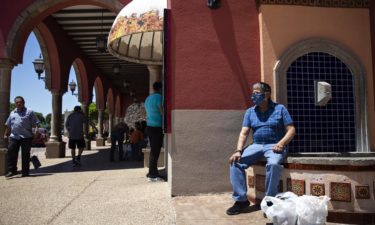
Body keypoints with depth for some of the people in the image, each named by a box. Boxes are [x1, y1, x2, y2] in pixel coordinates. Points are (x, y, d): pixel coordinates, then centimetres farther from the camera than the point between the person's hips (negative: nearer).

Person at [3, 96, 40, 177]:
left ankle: (25, 172, 9)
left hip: (26, 137, -4)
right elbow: (8, 125, 22)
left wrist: (36, 131, -15)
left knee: (25, 155, 1)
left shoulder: (29, 112, 4)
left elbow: (35, 123, -1)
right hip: (13, 137, 4)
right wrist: (5, 134, 18)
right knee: (11, 153, -3)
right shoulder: (12, 113, 18)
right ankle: (12, 170, 7)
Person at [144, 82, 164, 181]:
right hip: (157, 127, -9)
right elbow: (162, 111, -15)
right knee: (155, 151, -6)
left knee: (154, 150, 14)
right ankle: (152, 174, -3)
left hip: (149, 127, 9)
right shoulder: (158, 97, -10)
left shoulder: (148, 98, 18)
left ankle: (153, 172, 20)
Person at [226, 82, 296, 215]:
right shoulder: (250, 112, 11)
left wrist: (281, 143, -20)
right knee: (235, 162, -19)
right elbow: (244, 133, 4)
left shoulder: (280, 109, 2)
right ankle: (241, 200, -11)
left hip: (274, 145, -4)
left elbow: (291, 130, -2)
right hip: (256, 145, 4)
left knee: (273, 164, -37)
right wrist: (238, 151, -12)